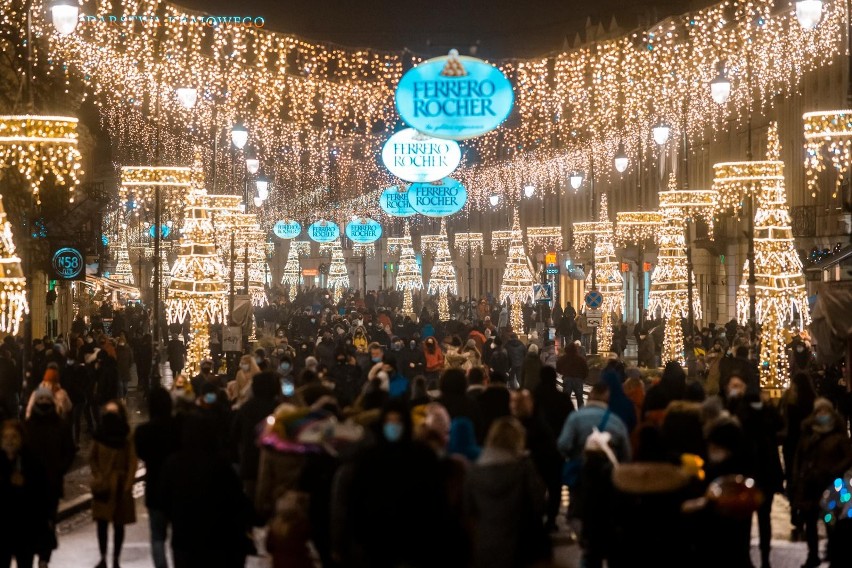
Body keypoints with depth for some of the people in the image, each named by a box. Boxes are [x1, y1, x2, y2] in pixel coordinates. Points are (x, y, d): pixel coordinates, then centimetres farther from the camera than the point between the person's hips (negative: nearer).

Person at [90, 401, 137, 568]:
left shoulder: (127, 437, -6)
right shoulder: (100, 435, 2)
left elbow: (132, 463, -5)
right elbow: (93, 459, 9)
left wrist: (127, 486, -11)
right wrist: (98, 478, -4)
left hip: (120, 486, -2)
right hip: (102, 486, 2)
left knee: (118, 525, 3)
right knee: (102, 523, 2)